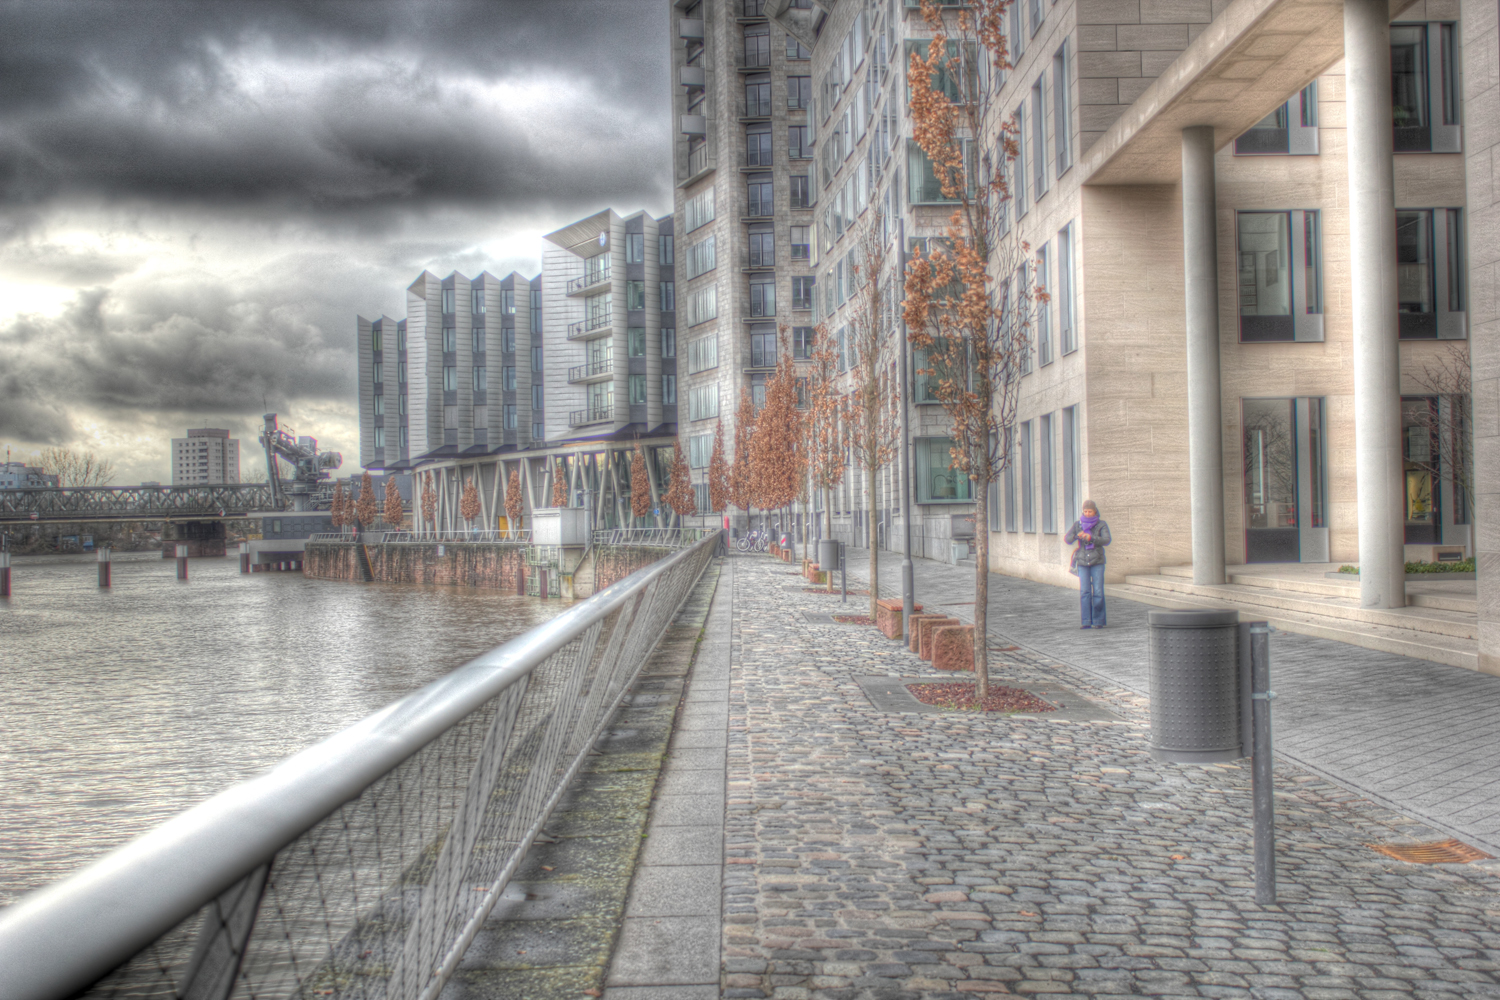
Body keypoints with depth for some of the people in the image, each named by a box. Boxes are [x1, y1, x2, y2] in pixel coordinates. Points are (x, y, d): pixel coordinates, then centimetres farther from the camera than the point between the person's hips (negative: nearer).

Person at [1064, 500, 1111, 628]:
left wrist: (1091, 538, -28)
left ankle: (1098, 621, 3)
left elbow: (1106, 540, -13)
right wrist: (1077, 536, -21)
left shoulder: (1101, 524, 0)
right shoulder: (1078, 524, 7)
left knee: (1098, 592, -4)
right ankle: (1086, 621, -1)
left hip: (1097, 561, -2)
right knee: (1084, 592, -3)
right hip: (1083, 562, 2)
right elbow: (1067, 539, 0)